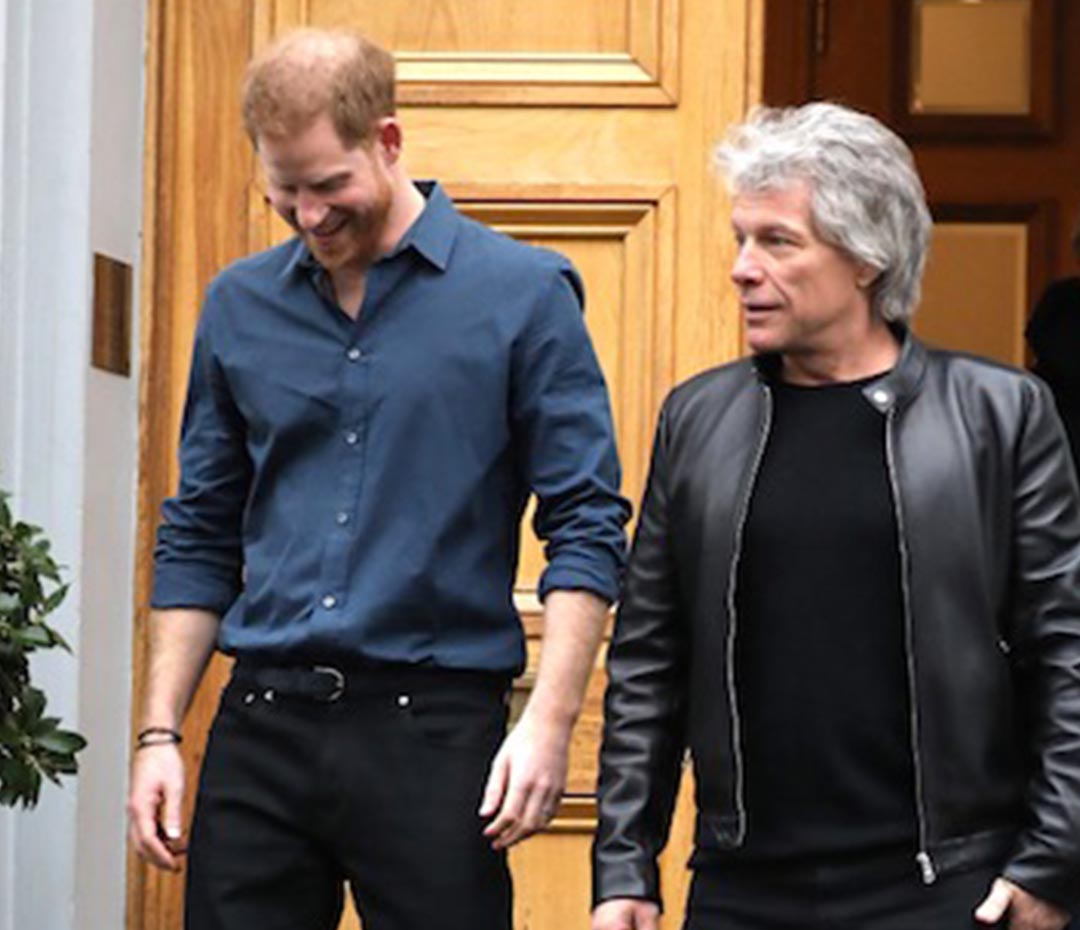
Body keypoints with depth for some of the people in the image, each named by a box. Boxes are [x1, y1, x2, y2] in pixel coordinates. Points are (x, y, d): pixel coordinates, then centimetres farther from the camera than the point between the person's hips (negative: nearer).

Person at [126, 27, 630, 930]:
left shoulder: (523, 294, -2)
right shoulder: (240, 305, 10)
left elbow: (587, 530, -4)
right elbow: (199, 539, 15)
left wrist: (549, 723, -14)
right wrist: (160, 733, 8)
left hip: (434, 727, -3)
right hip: (261, 723, 4)